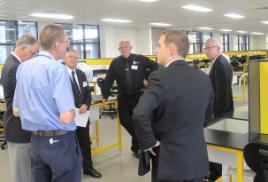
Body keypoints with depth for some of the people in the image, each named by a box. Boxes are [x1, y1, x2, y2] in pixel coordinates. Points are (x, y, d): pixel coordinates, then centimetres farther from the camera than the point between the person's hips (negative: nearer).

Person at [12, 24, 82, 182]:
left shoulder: (23, 67, 5)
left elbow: (16, 111, 11)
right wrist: (72, 111, -3)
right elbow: (67, 117, -24)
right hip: (60, 141, -7)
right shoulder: (58, 68, -18)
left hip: (36, 140, 7)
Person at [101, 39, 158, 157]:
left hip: (139, 95, -2)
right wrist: (105, 96, -6)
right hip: (123, 97, 2)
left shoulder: (140, 59, -5)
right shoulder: (115, 62, -3)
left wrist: (147, 78, 0)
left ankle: (136, 147, 20)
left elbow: (154, 66, 6)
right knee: (124, 121, 4)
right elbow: (108, 80, -4)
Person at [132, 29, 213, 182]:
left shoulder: (160, 77, -19)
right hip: (198, 160, 6)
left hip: (169, 161, -5)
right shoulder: (204, 77, 2)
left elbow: (140, 115, -31)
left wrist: (148, 143, -16)